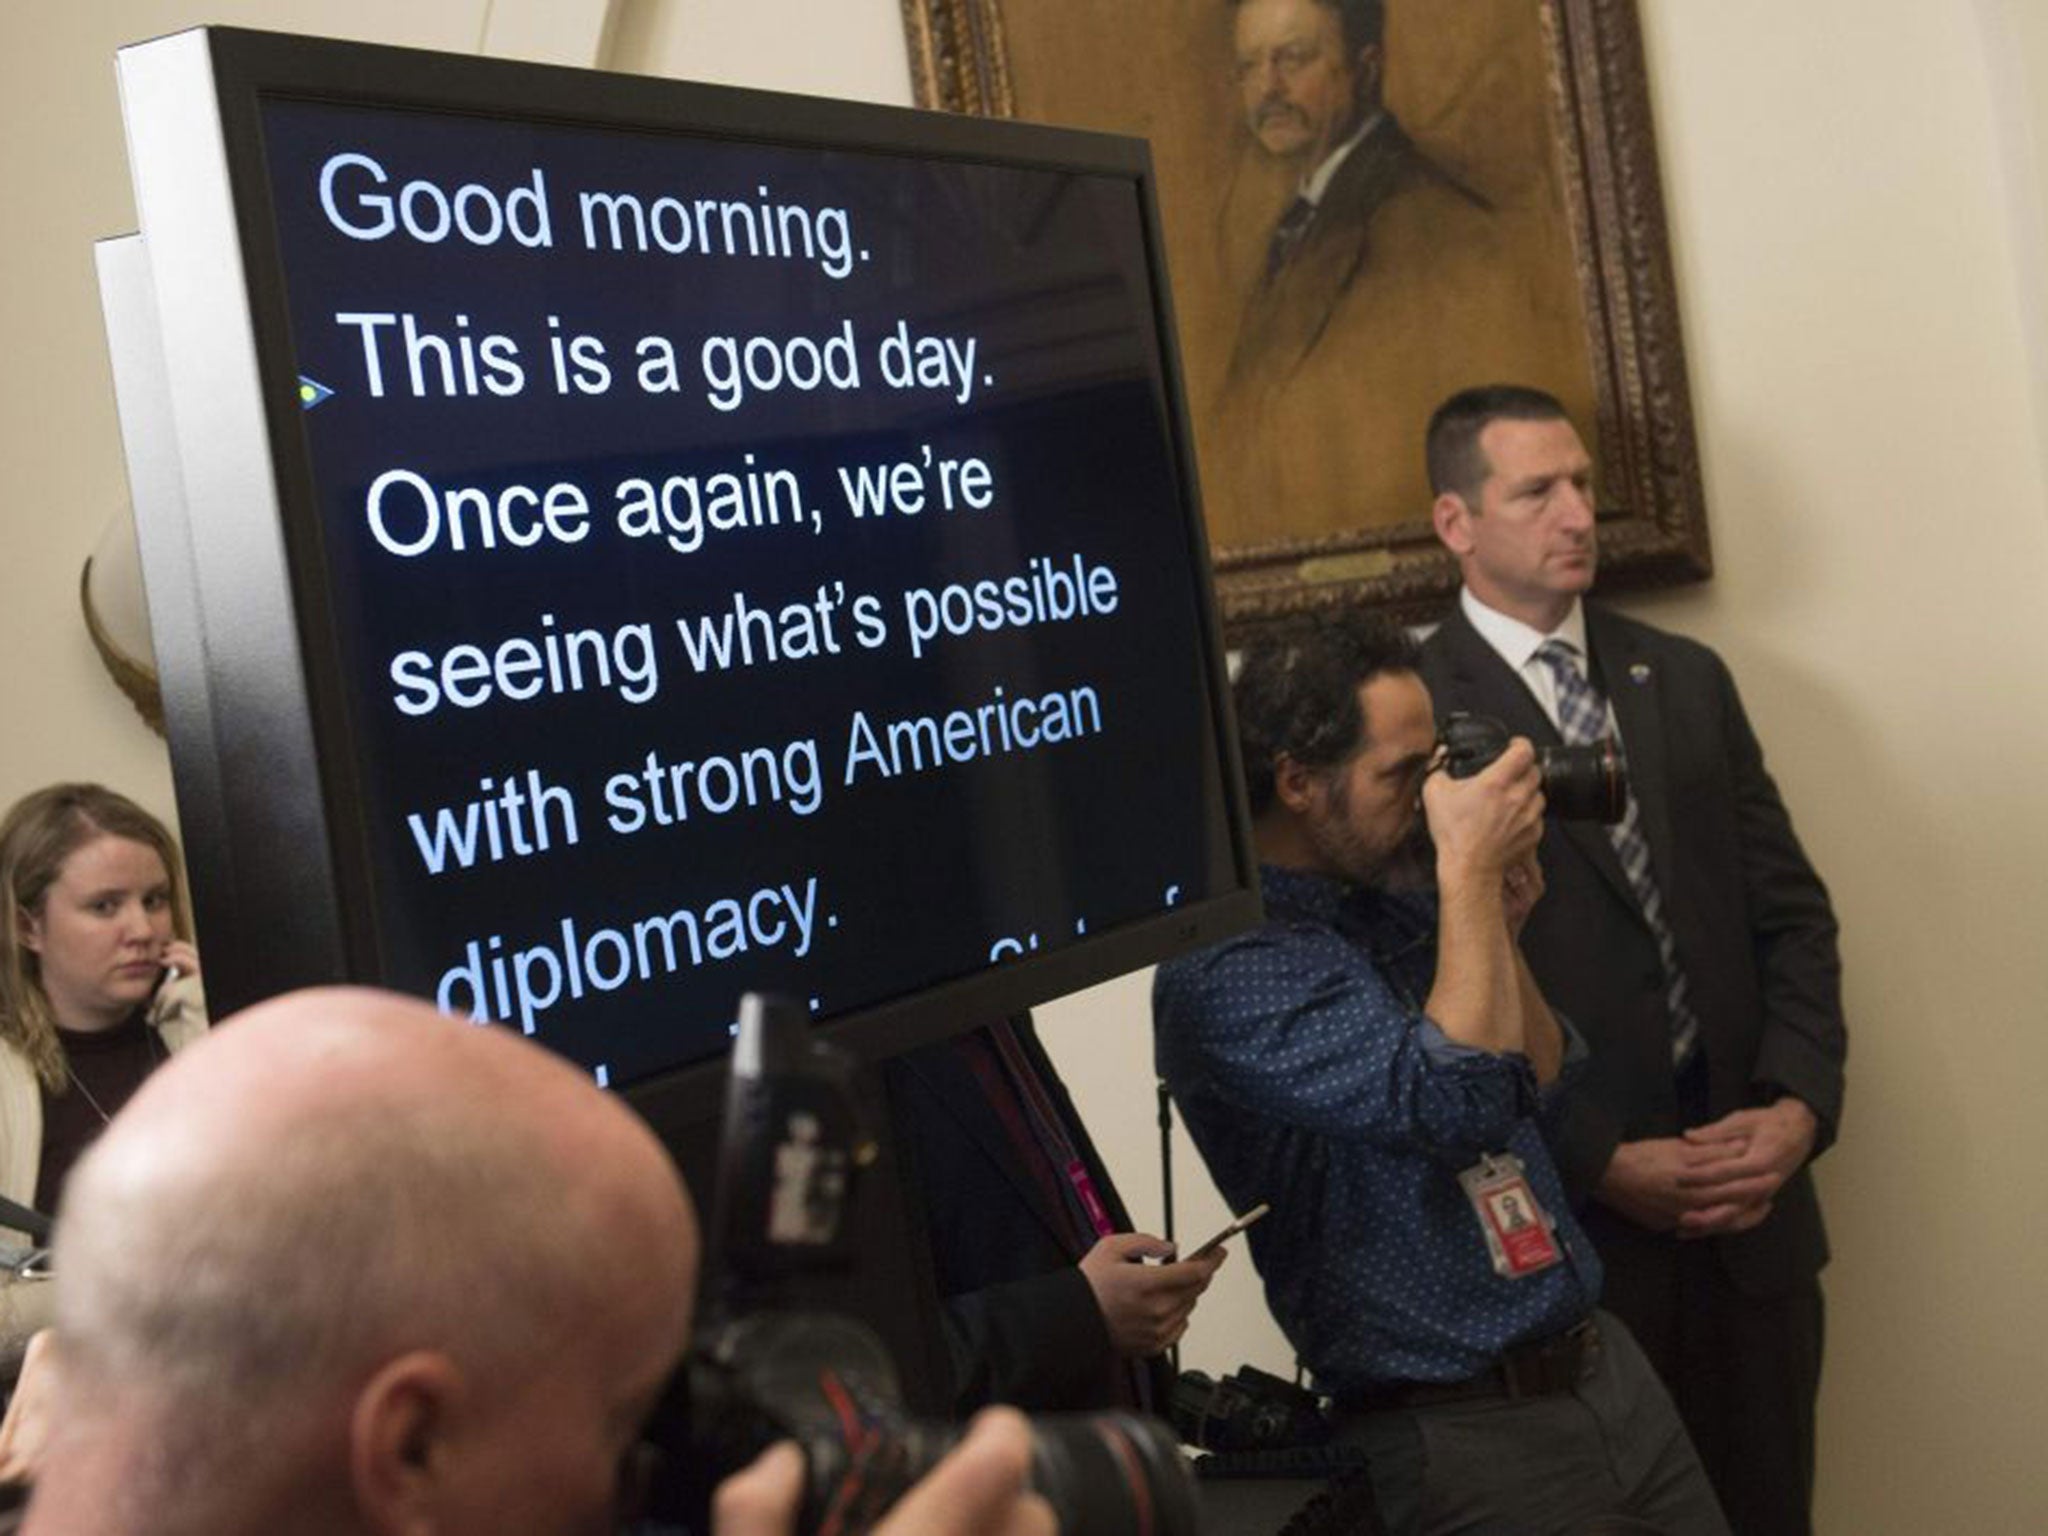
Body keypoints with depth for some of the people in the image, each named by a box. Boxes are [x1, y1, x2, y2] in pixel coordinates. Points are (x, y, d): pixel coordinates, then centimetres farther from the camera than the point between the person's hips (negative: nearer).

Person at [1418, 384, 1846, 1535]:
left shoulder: (1689, 679, 10)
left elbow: (1791, 912, 10)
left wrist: (1797, 1105, -5)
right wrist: (1602, 1163, -12)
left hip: (1754, 1200, 5)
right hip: (1564, 1222, -5)